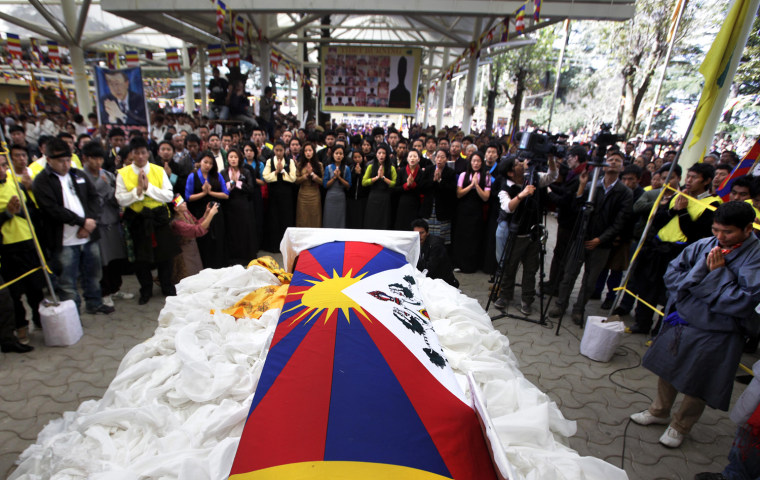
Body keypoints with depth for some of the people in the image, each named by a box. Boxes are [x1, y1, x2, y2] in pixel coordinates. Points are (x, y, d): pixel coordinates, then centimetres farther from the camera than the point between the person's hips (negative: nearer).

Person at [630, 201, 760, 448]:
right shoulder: (703, 245, -5)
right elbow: (671, 274, -1)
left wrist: (718, 272, -22)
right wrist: (702, 270, -15)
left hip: (715, 334, -4)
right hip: (679, 322, 4)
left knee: (698, 387, 14)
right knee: (667, 370, 21)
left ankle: (680, 426, 39)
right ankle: (659, 411, 45)